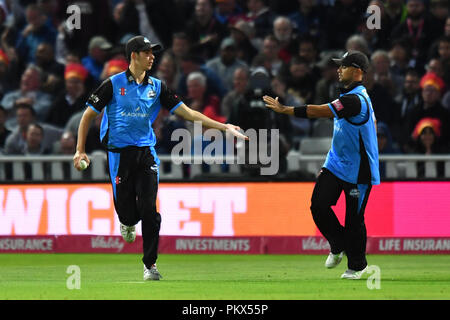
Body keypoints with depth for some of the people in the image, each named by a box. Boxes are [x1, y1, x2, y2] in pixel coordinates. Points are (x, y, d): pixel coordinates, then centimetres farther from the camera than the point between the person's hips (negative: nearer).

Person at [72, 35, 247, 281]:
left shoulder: (156, 87, 8)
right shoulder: (114, 84, -3)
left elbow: (188, 113, 7)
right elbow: (88, 115, 1)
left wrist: (223, 127, 0)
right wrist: (80, 150, -7)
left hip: (146, 153, 2)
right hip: (120, 154, -2)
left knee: (149, 210, -10)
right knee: (126, 210, -2)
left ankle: (150, 264, 0)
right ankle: (128, 223, 37)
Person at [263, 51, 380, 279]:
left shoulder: (355, 100, -23)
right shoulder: (351, 95, 10)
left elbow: (320, 112, -28)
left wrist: (283, 109, -25)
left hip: (357, 170, -9)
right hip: (336, 164, 9)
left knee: (354, 218, 0)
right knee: (319, 205, -4)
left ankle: (357, 265, 17)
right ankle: (338, 246, 17)